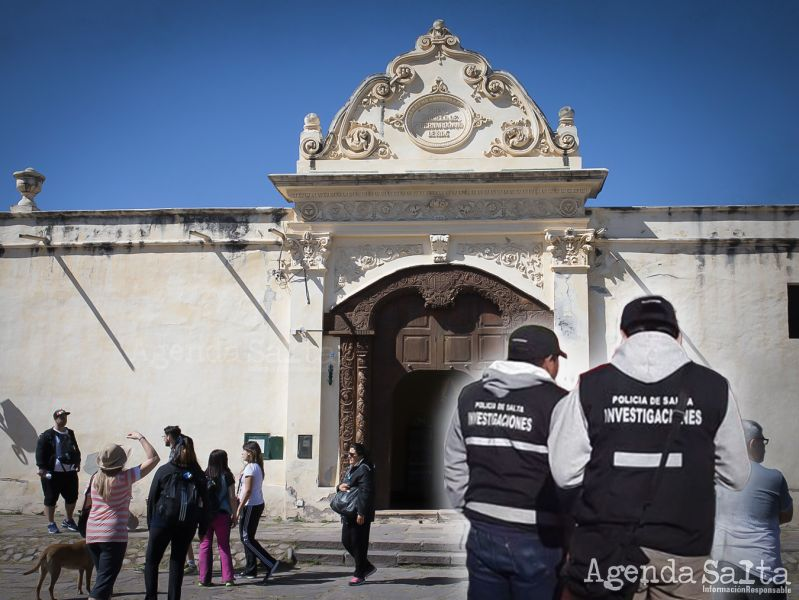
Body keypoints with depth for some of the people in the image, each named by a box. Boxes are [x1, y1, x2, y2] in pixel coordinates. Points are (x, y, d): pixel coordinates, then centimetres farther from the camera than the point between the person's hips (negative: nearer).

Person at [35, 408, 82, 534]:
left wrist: (77, 462, 19)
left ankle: (68, 521, 28)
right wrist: (42, 467, -16)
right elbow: (40, 452, -10)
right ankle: (51, 524, 15)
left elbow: (76, 449, 23)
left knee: (72, 497, 10)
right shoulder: (47, 435, -7)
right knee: (51, 499, 2)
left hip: (70, 472, 6)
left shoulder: (70, 433, 12)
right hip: (53, 473, -6)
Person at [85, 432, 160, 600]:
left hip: (92, 534, 6)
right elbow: (153, 458, -7)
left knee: (103, 577, 21)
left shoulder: (95, 478, 5)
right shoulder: (125, 478, -9)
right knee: (104, 581, -8)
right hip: (114, 535, -6)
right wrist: (140, 438, 2)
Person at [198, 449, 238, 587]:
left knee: (205, 546, 9)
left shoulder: (203, 476, -1)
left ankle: (204, 578, 10)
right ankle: (228, 578, 7)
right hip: (222, 514, -1)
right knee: (224, 546, 8)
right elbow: (232, 498, -4)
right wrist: (234, 515, 5)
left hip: (205, 515, 1)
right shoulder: (227, 476, -5)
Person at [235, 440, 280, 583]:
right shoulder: (257, 467, 14)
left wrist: (239, 508, -18)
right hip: (258, 504, 10)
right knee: (247, 537, 13)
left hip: (251, 506, -10)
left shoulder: (250, 467, -15)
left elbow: (248, 490, -19)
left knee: (247, 538, -6)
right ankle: (250, 570, 17)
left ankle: (270, 563, -11)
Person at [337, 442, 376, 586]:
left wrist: (361, 513, -25)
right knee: (346, 541, 12)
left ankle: (360, 575, 10)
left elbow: (366, 492, -21)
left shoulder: (364, 470, -14)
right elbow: (344, 485, 24)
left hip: (360, 515, -10)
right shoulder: (350, 469, 17)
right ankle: (367, 567, 24)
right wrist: (340, 486, -2)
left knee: (358, 544, -2)